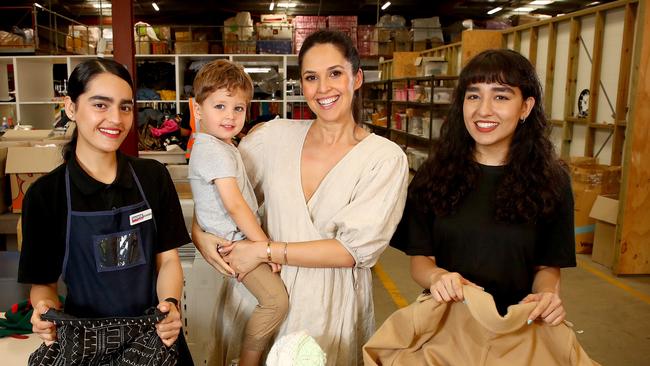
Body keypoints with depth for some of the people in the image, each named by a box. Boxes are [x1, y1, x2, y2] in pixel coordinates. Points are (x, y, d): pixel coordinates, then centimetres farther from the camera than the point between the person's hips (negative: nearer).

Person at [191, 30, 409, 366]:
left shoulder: (385, 158, -9)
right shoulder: (273, 136, -2)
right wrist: (199, 232, -10)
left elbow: (356, 248, -16)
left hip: (331, 306, -2)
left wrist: (264, 250, -17)